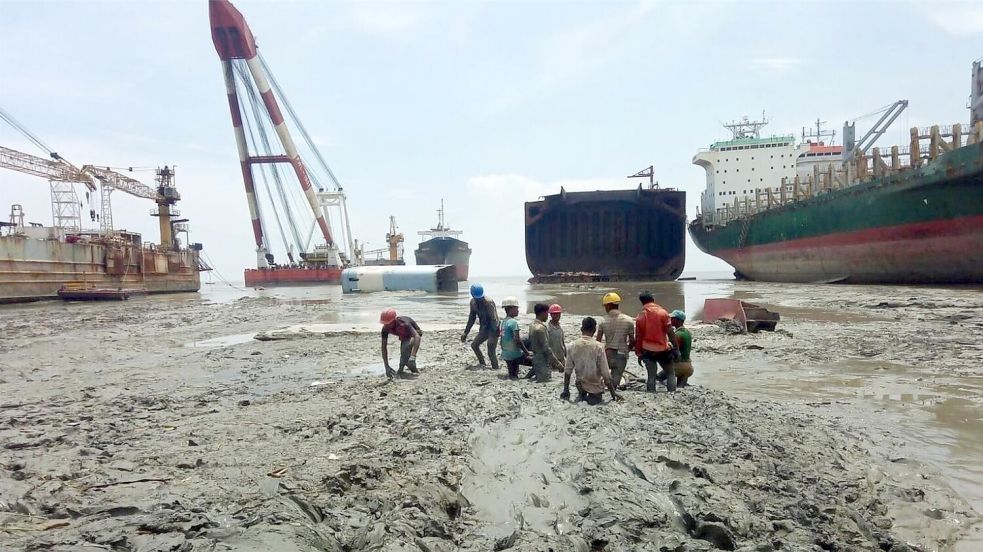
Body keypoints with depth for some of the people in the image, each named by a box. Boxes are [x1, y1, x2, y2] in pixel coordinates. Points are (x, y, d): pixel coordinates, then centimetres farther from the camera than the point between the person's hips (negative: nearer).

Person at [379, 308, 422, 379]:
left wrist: (413, 357, -63)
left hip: (414, 336, -6)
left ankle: (400, 371, -22)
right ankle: (414, 369, 34)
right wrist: (387, 366, -30)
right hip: (404, 338, 6)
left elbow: (417, 337, -53)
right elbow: (384, 347, -21)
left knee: (405, 345, -35)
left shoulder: (404, 324, -41)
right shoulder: (385, 328, -24)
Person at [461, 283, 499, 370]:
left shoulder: (488, 302, -24)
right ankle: (482, 364, 28)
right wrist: (465, 333, 11)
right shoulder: (473, 302, -1)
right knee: (474, 345, 15)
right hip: (483, 329, 8)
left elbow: (494, 319, -30)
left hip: (493, 329, -8)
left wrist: (493, 334, -39)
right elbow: (472, 318, 11)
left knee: (491, 352, -14)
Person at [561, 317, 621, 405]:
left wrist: (566, 390, 9)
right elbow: (605, 373, -16)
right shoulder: (598, 346, -18)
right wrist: (613, 394, -6)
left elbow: (567, 371, -3)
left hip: (580, 386, 6)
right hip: (596, 387, -6)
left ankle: (583, 395, 14)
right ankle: (594, 397, 1)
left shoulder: (572, 346, -9)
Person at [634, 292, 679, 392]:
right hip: (663, 349, -2)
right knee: (670, 373, 12)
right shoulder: (662, 312, -6)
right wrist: (674, 348, -3)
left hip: (647, 350, 2)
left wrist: (639, 354, 12)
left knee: (651, 375, 7)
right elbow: (670, 332, -10)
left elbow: (638, 338, 4)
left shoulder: (640, 316, 1)